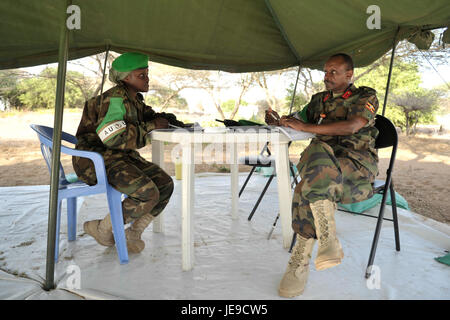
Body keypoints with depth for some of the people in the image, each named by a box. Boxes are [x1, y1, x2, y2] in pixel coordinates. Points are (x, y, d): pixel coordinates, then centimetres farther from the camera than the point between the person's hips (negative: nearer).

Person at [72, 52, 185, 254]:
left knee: (165, 185, -6)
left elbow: (148, 115, 28)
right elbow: (113, 138, -28)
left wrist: (165, 118, 5)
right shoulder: (114, 99, -17)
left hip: (123, 157, 9)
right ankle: (102, 229, -2)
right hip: (97, 160, -9)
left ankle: (134, 233, 6)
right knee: (148, 194, -25)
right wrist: (150, 126, -21)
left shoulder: (135, 100, 10)